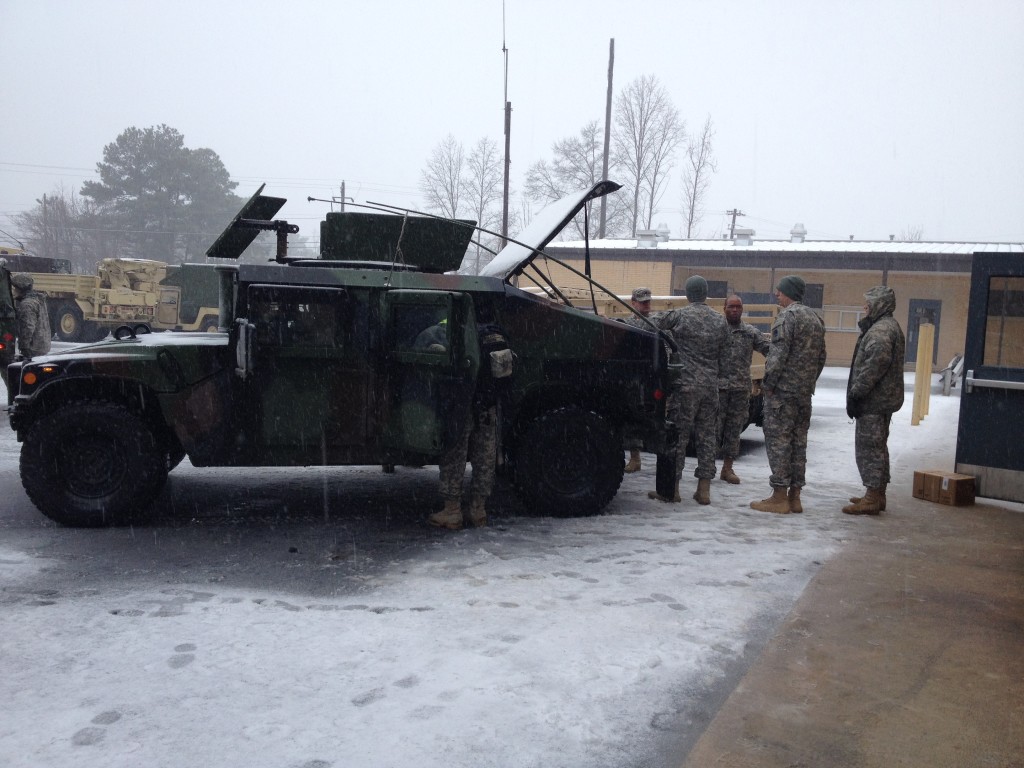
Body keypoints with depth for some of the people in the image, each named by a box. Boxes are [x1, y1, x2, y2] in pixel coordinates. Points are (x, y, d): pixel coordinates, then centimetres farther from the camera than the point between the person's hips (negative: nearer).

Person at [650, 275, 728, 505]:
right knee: (707, 435, 8)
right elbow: (722, 355, 14)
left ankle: (671, 488, 4)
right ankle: (704, 489, 10)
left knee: (678, 435, 0)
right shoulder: (720, 321, 8)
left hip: (685, 384, -4)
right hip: (711, 386, 4)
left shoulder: (679, 316, -7)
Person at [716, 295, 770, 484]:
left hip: (741, 389, 3)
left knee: (734, 429, 8)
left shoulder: (751, 332, 8)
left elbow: (769, 349, 1)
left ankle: (727, 468, 18)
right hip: (718, 387, -3)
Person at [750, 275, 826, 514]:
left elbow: (779, 353, -19)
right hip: (805, 392, 8)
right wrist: (810, 382, 20)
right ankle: (794, 496, 15)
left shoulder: (787, 316, -11)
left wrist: (769, 381, -12)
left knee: (778, 440, -5)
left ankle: (779, 497, -4)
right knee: (798, 441, 11)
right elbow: (821, 357, 19)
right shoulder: (816, 319, 16)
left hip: (783, 389, -8)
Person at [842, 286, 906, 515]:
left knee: (869, 447, -7)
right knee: (877, 447, 16)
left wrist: (855, 394, -21)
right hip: (884, 399, 11)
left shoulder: (880, 330, -17)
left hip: (873, 401, -11)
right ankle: (877, 495, 24)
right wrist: (857, 393, 18)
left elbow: (874, 365, -25)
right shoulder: (891, 327, 19)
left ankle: (872, 498, -4)